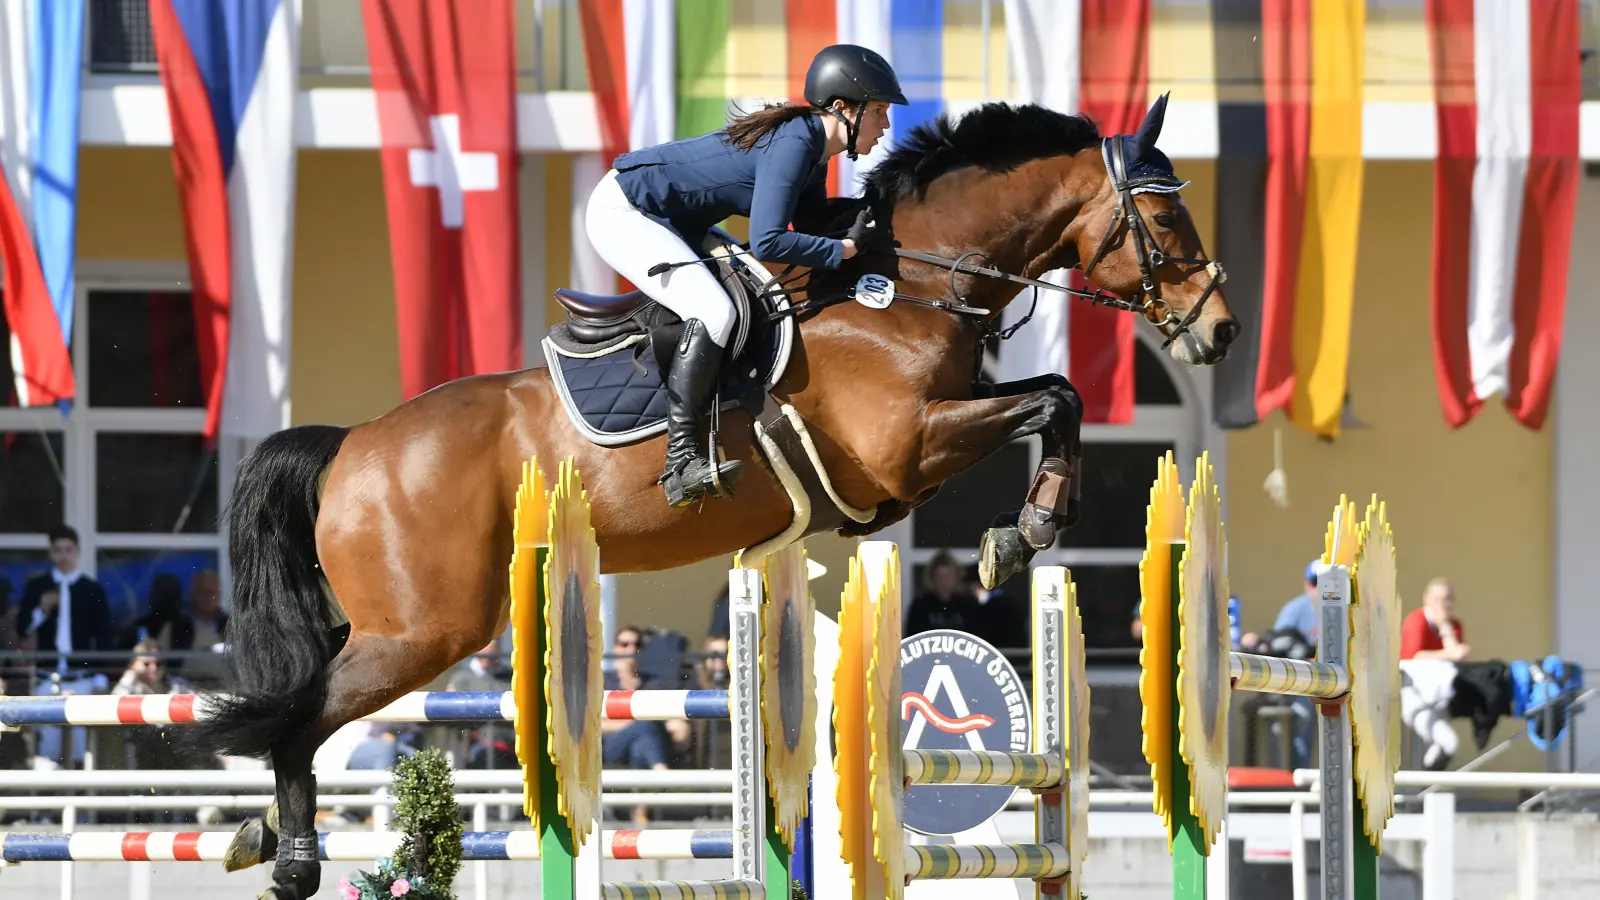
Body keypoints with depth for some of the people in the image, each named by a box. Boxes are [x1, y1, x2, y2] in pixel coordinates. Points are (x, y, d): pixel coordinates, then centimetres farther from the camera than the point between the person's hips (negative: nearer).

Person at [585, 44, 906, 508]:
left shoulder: (811, 144, 5)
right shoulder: (794, 143, -24)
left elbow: (813, 230, 10)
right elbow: (767, 242, -32)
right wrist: (849, 247, -24)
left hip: (670, 223, 11)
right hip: (621, 213, -11)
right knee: (713, 311, -26)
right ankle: (681, 463, -29)